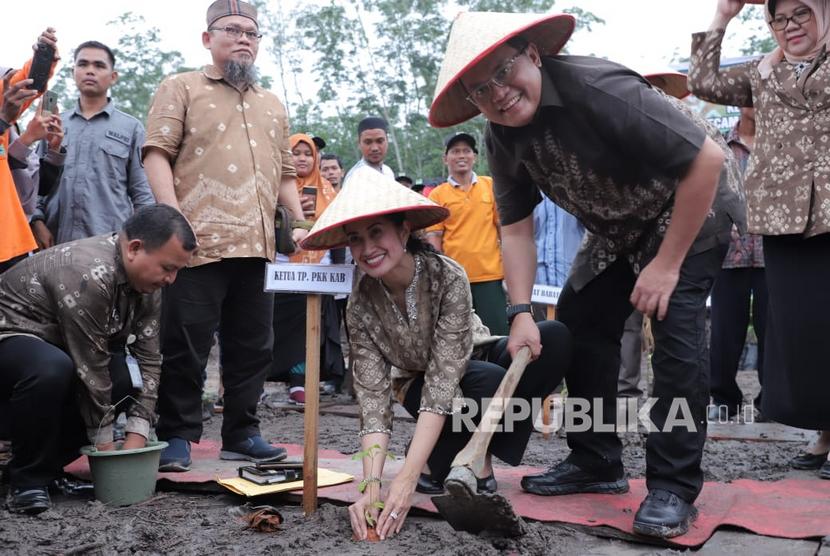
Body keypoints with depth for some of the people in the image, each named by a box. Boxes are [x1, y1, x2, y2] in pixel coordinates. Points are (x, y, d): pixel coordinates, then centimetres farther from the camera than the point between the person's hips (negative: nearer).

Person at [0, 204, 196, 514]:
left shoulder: (146, 281, -5)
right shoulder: (88, 274, -32)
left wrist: (136, 439, -13)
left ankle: (50, 463, 3)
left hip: (54, 343, 9)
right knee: (52, 369, -38)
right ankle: (27, 481, -16)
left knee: (130, 379, -8)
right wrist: (106, 447, -20)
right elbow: (90, 368, -28)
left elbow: (149, 360, -6)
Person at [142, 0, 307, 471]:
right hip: (200, 243, -5)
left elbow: (285, 174, 24)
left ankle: (242, 433, 19)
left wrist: (301, 225, 11)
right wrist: (173, 215, -17)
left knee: (253, 347, 9)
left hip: (258, 247, 6)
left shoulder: (273, 106, 23)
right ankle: (177, 437, 10)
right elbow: (157, 153, -4)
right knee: (186, 346, -1)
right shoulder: (182, 88, 7)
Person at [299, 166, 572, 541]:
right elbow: (373, 398, -24)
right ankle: (439, 457, -6)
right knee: (492, 384, -36)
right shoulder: (361, 305, -22)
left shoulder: (448, 277, -30)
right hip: (416, 381, -1)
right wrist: (372, 485, -38)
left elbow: (443, 381, -34)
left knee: (554, 339, -30)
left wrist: (406, 478, -41)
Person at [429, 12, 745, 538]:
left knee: (675, 323, -21)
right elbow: (516, 226, -3)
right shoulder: (501, 138, -12)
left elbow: (708, 159, -33)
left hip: (691, 207, -7)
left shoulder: (598, 89, -35)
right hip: (617, 226, 7)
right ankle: (596, 462, 15)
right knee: (577, 322, 2)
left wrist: (667, 264, -28)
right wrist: (521, 311, -14)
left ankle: (674, 486, -10)